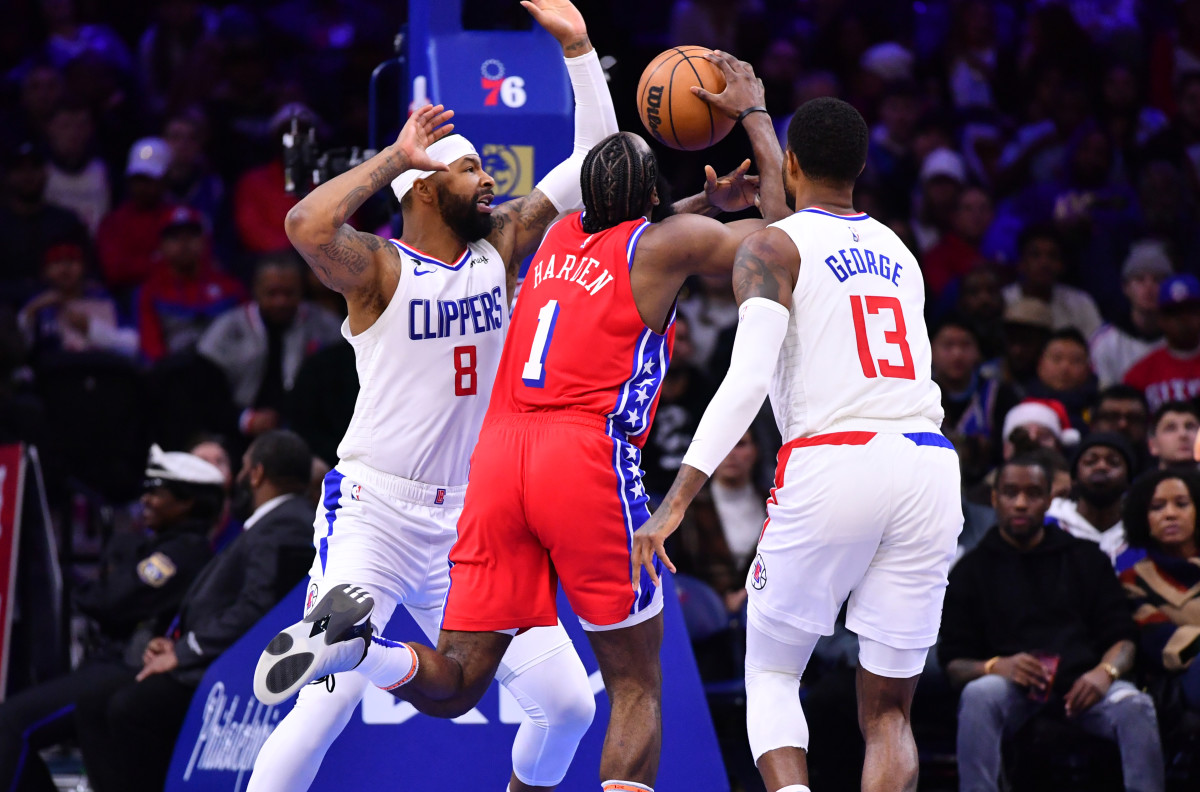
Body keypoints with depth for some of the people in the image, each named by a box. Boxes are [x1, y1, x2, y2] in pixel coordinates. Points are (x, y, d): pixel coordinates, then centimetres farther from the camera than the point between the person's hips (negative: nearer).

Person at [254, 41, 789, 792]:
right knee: (637, 687, 7)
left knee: (453, 688, 6)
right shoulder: (665, 243, 7)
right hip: (589, 460, -5)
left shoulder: (555, 235, 22)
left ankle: (352, 640, -24)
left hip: (499, 457, 5)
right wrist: (754, 116, 28)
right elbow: (782, 228, 18)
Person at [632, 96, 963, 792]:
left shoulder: (772, 247, 3)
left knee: (771, 673, 14)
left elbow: (748, 380, -11)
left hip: (830, 467, -4)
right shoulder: (900, 253, 22)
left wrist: (676, 502, -14)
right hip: (929, 467, 4)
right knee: (888, 711, 10)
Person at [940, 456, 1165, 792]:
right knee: (978, 696, -36)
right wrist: (995, 666, -15)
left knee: (1135, 706, -31)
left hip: (1081, 684, 1)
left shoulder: (1086, 559, 21)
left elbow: (1122, 639, 15)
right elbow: (954, 664, 9)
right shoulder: (972, 570, 16)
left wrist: (1105, 672, -10)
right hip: (1014, 688, -1)